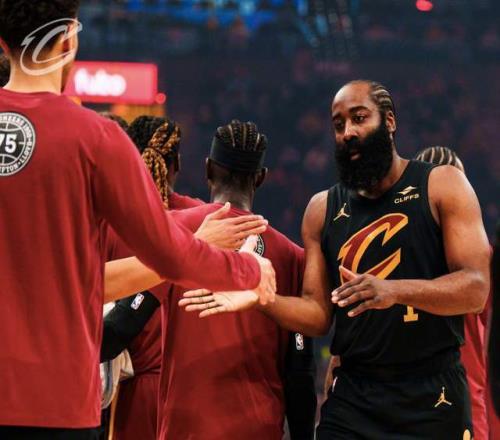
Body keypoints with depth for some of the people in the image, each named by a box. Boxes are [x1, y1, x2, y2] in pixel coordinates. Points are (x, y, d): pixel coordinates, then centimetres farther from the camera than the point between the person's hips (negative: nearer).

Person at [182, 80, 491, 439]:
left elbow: (475, 290, -12)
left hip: (433, 399, -3)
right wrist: (260, 297, -10)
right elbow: (318, 315, 9)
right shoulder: (323, 209, 10)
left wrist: (394, 291, -27)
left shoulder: (442, 186, -2)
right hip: (351, 399, 3)